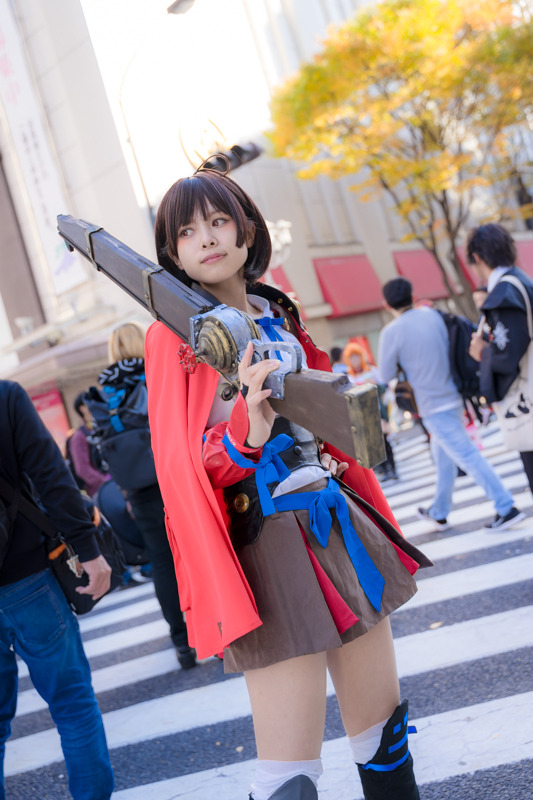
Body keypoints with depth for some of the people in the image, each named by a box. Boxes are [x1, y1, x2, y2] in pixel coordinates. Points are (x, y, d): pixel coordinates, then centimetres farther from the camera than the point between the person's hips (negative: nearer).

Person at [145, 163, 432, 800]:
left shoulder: (280, 317, 12)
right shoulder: (175, 340, -4)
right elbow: (190, 472, -11)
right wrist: (248, 431, -29)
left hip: (337, 525, 6)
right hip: (269, 541, -6)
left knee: (383, 731, 16)